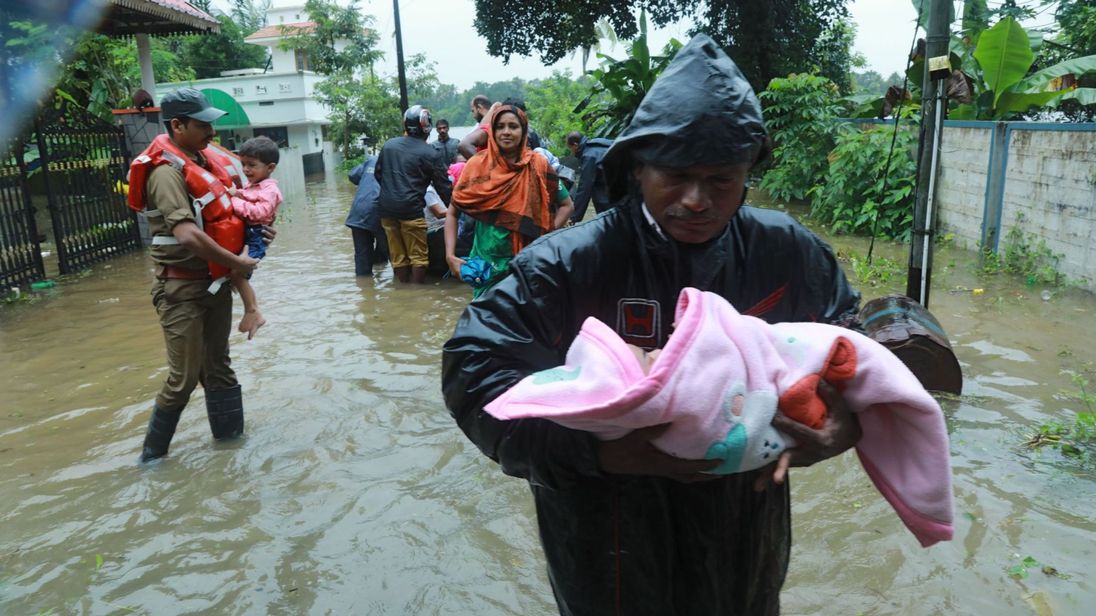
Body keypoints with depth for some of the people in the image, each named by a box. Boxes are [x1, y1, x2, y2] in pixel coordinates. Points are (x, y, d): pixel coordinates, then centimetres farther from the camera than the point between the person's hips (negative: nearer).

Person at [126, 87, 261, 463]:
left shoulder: (205, 158, 6)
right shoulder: (167, 172, -20)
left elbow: (225, 209, 21)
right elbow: (188, 235, -31)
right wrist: (236, 262, -20)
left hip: (215, 279, 8)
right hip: (182, 287, -8)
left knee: (217, 365, 16)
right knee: (184, 377, 0)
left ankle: (229, 433, 28)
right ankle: (152, 452, 18)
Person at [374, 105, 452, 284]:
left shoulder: (389, 144, 9)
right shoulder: (430, 154, -5)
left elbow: (377, 174, 16)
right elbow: (443, 187, -4)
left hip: (386, 208, 5)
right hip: (411, 209, -5)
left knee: (397, 255, 13)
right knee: (418, 255, 5)